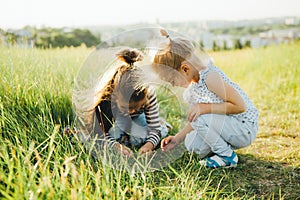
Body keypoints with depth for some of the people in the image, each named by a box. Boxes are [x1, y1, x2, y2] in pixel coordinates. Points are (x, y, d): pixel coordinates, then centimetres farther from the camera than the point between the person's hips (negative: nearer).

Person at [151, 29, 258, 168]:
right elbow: (196, 119, 9)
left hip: (245, 128, -8)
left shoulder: (210, 76, -25)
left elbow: (240, 106, -27)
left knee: (200, 117, -26)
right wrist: (177, 139, 5)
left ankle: (227, 157, -7)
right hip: (227, 124, 8)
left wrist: (204, 107, -30)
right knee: (191, 144, -5)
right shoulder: (193, 83, 3)